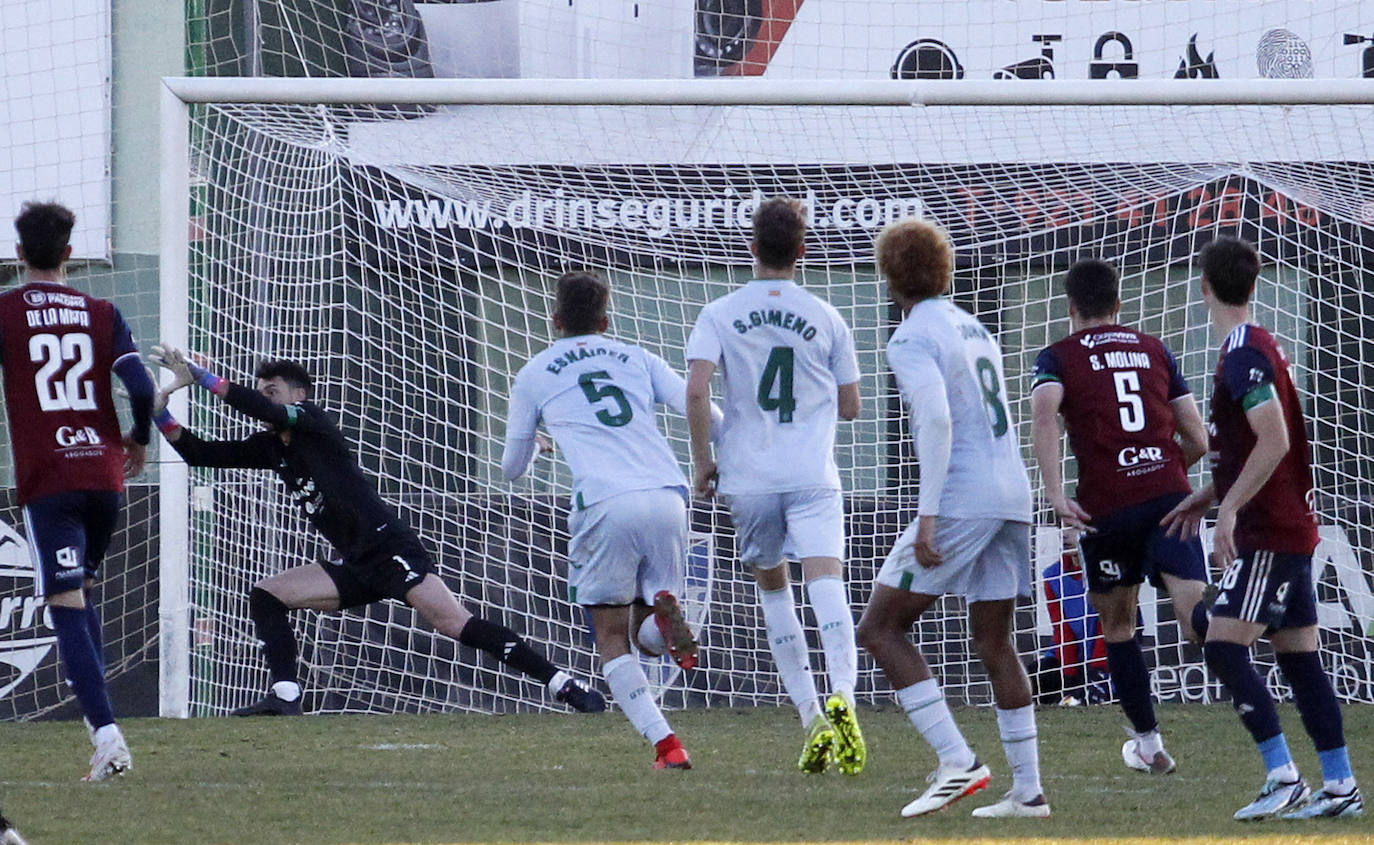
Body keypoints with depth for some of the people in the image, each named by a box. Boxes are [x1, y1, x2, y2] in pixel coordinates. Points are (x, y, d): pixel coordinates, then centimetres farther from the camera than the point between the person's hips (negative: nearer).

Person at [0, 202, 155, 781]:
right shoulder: (101, 314, 7)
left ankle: (107, 733, -21)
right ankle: (96, 710, 15)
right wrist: (139, 440, 17)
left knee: (68, 609, -8)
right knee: (82, 596, 23)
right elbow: (140, 387, -2)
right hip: (104, 473, 4)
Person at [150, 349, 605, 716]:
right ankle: (285, 696, -4)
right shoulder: (271, 448, 17)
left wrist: (197, 375, -21)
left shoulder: (312, 420, -4)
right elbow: (200, 453, 17)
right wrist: (159, 411, 2)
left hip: (390, 547, -9)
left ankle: (565, 685, -25)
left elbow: (265, 410, -23)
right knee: (265, 595, 4)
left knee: (454, 623, -21)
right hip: (356, 566, 9)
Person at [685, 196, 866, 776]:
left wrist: (702, 462, 0)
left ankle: (811, 717, 12)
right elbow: (850, 406, 12)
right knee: (826, 581, -14)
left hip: (748, 476, 1)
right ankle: (842, 698, -39)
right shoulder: (826, 319, 6)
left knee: (772, 586, 18)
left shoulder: (720, 315, 2)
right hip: (814, 477, -1)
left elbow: (696, 390, -10)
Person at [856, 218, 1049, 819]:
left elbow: (937, 419, -21)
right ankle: (1028, 790, 10)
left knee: (881, 628, -3)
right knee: (993, 641, 14)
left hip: (961, 499, -8)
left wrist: (928, 515, -23)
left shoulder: (912, 339, -7)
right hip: (1012, 496, 8)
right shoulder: (975, 330, 19)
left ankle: (956, 761, -14)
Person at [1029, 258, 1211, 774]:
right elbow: (1198, 441, 18)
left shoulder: (1059, 357, 10)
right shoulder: (1155, 351, 19)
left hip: (1106, 507, -1)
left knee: (1117, 624, 20)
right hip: (1169, 495, 1)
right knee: (1196, 618, -15)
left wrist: (1055, 493, -18)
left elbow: (1044, 415, -13)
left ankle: (1149, 744, 24)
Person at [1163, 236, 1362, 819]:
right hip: (1291, 526, 10)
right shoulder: (1255, 346, 15)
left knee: (1224, 647, -13)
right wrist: (1206, 498, 27)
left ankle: (1283, 778, -17)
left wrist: (1228, 509, -25)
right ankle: (1341, 787, 8)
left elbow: (1274, 442, -24)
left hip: (1269, 532, -10)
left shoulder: (1245, 354, -15)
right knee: (1298, 656, 9)